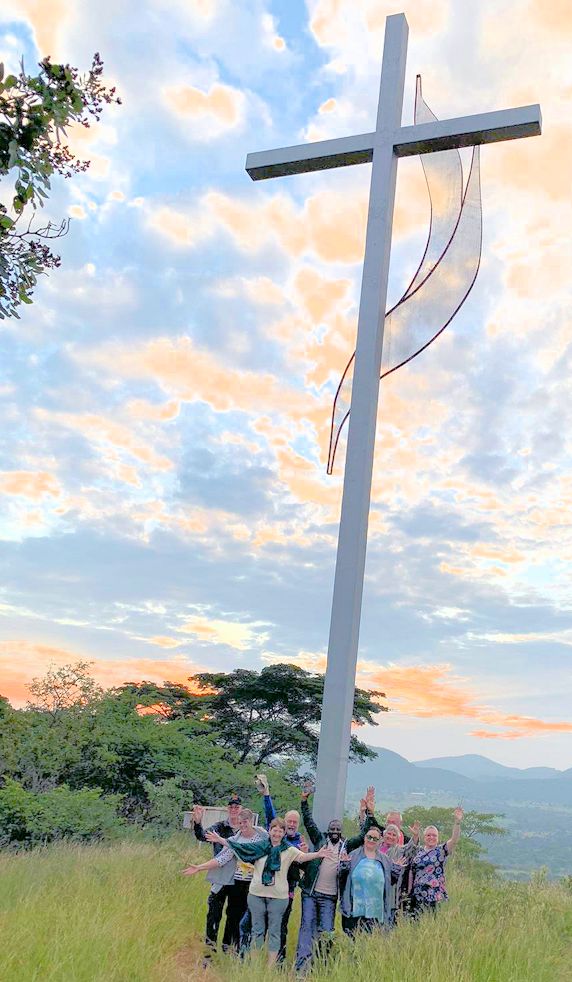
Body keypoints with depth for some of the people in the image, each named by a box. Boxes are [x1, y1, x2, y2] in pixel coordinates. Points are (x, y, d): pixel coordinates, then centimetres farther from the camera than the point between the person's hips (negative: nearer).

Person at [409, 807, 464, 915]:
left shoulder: (441, 850, 3)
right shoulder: (417, 853, 11)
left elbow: (454, 840, -13)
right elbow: (411, 874, 14)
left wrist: (457, 822, -27)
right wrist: (408, 893, 9)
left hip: (436, 896, -2)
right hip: (418, 896, 3)